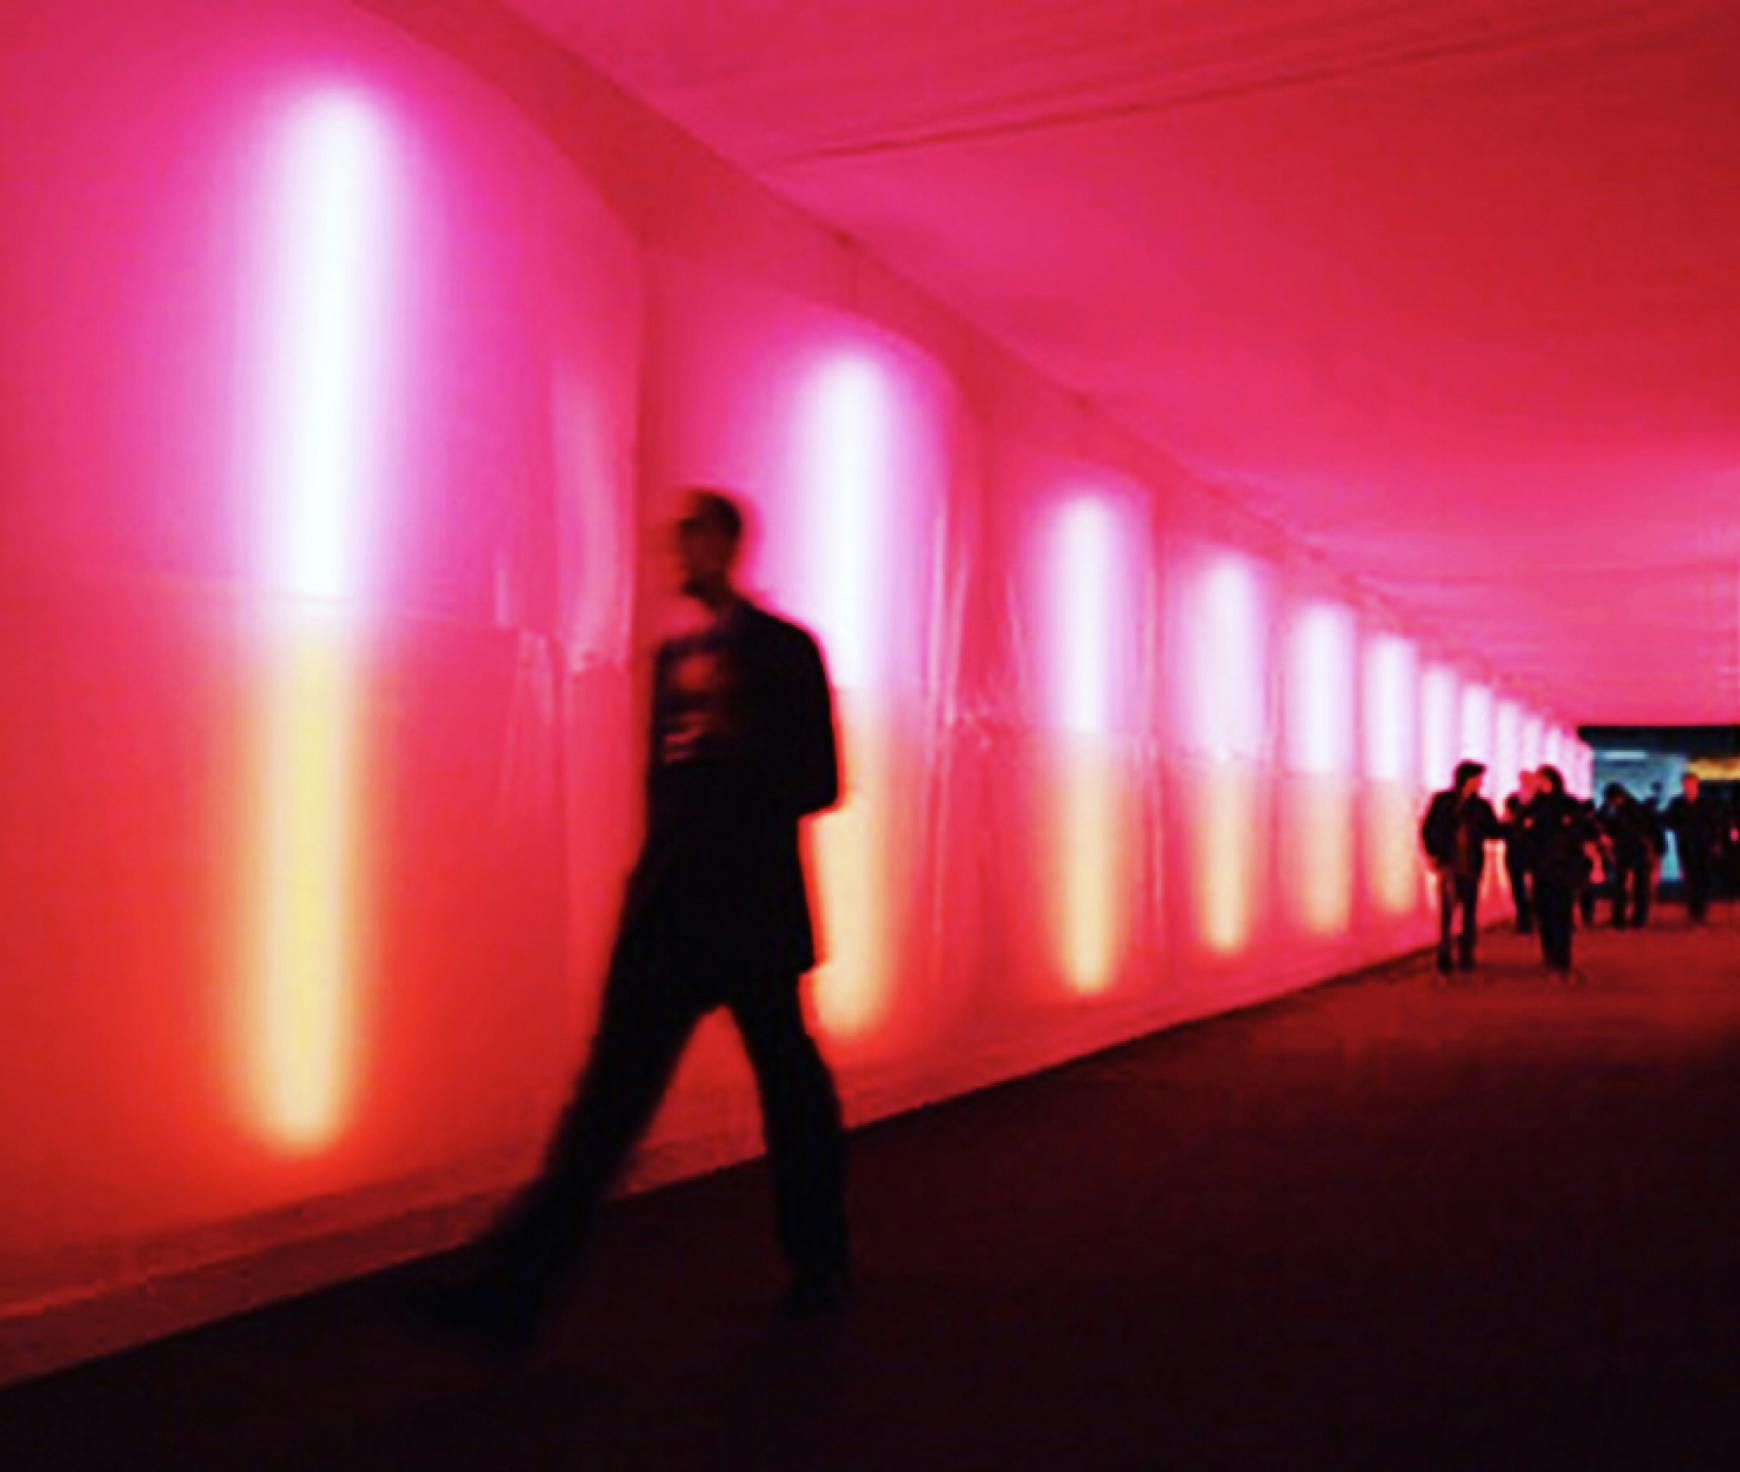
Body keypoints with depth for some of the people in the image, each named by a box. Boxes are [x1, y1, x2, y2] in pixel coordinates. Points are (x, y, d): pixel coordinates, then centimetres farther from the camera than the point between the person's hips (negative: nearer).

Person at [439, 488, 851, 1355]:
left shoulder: (785, 651, -2)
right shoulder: (672, 656, 15)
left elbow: (819, 782, -6)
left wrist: (731, 739, -19)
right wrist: (660, 873, 13)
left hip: (753, 917, -4)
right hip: (668, 912, 5)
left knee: (790, 1088, 9)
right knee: (611, 1090, -2)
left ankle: (820, 1269, 30)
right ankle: (511, 1297, -6)